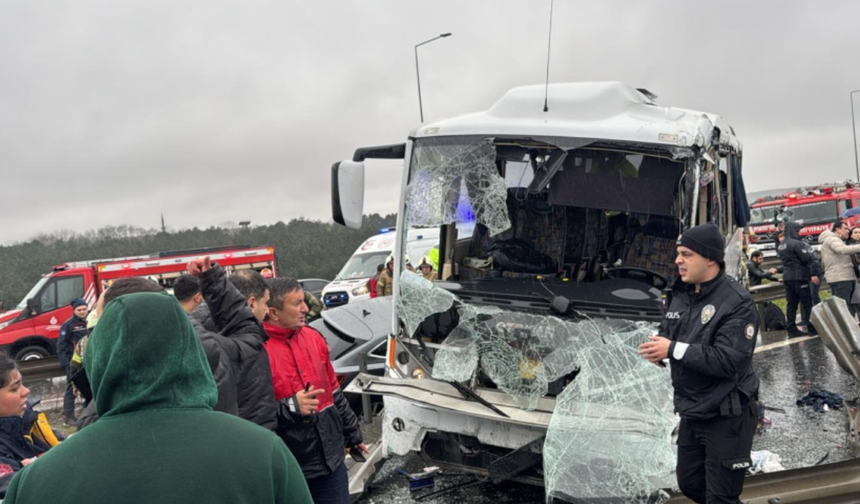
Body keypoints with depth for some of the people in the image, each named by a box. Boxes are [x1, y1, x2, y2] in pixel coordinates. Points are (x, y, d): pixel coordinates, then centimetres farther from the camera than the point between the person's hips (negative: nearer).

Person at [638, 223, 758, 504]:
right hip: (691, 414, 8)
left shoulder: (737, 302, -20)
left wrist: (673, 350, -26)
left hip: (726, 417, -8)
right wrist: (658, 350, -12)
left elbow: (728, 361, -28)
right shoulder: (681, 295, 6)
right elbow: (667, 336, 12)